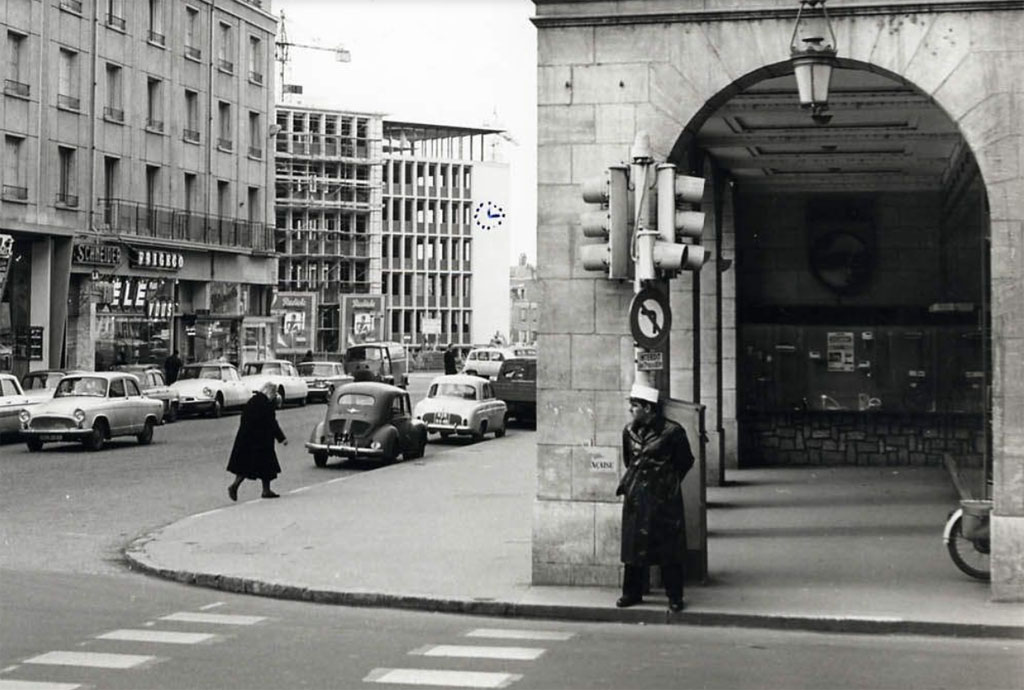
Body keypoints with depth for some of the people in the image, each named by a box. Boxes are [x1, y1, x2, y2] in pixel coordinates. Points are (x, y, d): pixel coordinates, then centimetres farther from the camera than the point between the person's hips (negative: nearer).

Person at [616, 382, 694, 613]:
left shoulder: (671, 431, -10)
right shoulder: (630, 431, 6)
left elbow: (685, 461, 1)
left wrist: (668, 483, 6)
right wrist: (628, 484, 15)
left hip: (663, 498, -5)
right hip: (636, 497, 5)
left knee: (668, 548, 0)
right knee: (634, 545, 8)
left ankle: (674, 597, 8)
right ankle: (632, 593, 18)